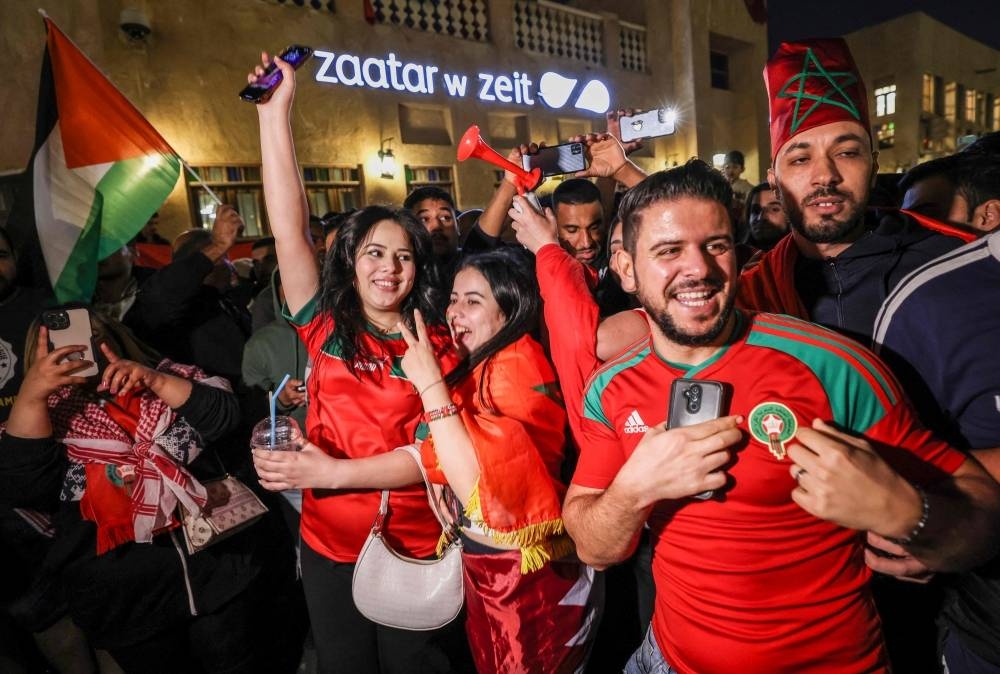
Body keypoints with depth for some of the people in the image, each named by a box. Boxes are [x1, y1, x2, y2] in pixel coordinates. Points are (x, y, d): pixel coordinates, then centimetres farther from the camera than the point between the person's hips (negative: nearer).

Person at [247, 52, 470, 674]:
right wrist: (275, 111, -13)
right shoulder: (326, 329, -3)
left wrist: (330, 471, -20)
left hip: (417, 551, -2)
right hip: (330, 549, 2)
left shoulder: (438, 344, -7)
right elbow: (290, 230, -12)